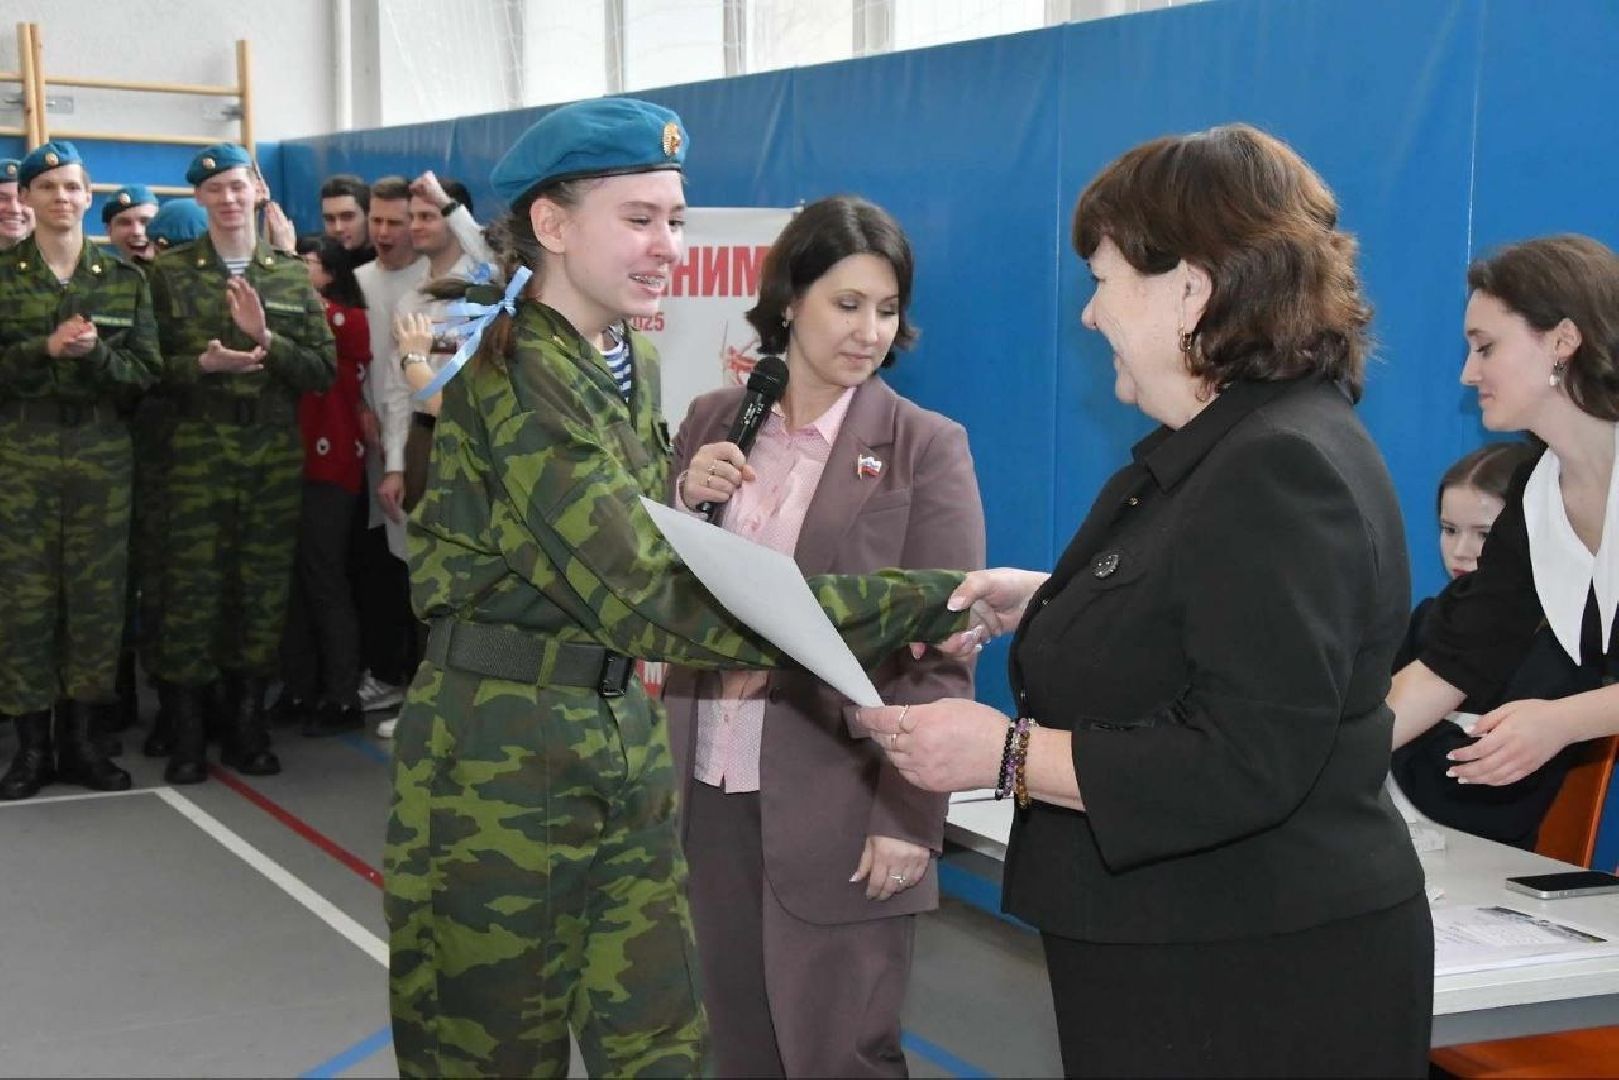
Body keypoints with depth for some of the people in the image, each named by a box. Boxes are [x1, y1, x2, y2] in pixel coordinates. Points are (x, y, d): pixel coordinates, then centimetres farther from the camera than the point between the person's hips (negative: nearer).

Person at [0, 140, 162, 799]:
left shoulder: (126, 280, 7)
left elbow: (146, 372, 1)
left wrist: (95, 353, -17)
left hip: (102, 454, 2)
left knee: (97, 596, 4)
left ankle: (83, 741, 14)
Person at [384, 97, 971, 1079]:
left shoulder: (634, 363, 8)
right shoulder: (514, 376, -20)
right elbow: (649, 596, -31)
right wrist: (921, 605, -33)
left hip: (625, 744, 8)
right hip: (501, 759, -8)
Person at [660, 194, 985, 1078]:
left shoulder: (926, 446, -6)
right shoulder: (712, 423, 7)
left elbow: (942, 651, -10)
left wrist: (909, 816, -15)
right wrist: (685, 505, -8)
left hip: (840, 807, -4)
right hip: (709, 790, 4)